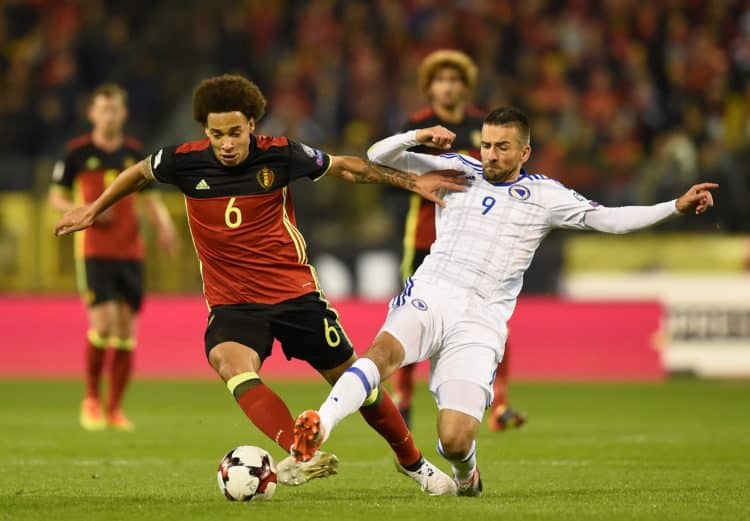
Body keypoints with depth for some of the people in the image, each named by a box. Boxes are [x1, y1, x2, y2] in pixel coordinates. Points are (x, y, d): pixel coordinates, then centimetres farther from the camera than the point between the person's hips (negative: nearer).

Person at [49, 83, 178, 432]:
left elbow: (150, 197, 17)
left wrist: (163, 223, -3)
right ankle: (91, 399, 5)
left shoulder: (134, 152, 8)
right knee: (103, 323, -15)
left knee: (126, 331, 0)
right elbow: (56, 198, 5)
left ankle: (114, 408, 10)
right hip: (93, 252, -3)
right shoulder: (77, 152, -1)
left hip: (131, 252, 3)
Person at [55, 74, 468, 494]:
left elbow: (346, 167, 4)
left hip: (295, 292, 0)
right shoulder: (185, 161, -8)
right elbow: (139, 174, 15)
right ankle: (301, 454, -48)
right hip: (231, 301, 0)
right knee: (228, 361, -34)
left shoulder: (280, 155, -10)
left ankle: (414, 463, 30)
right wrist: (93, 210, 22)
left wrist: (414, 182, 2)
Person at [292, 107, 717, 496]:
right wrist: (418, 137, -6)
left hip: (479, 323, -1)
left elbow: (608, 219, 7)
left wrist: (676, 207, -1)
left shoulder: (545, 196, 11)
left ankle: (466, 471, 22)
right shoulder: (457, 170, 14)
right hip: (428, 299, 1)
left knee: (455, 441, -14)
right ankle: (319, 428, -49)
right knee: (385, 350, -36)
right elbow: (378, 157, 13)